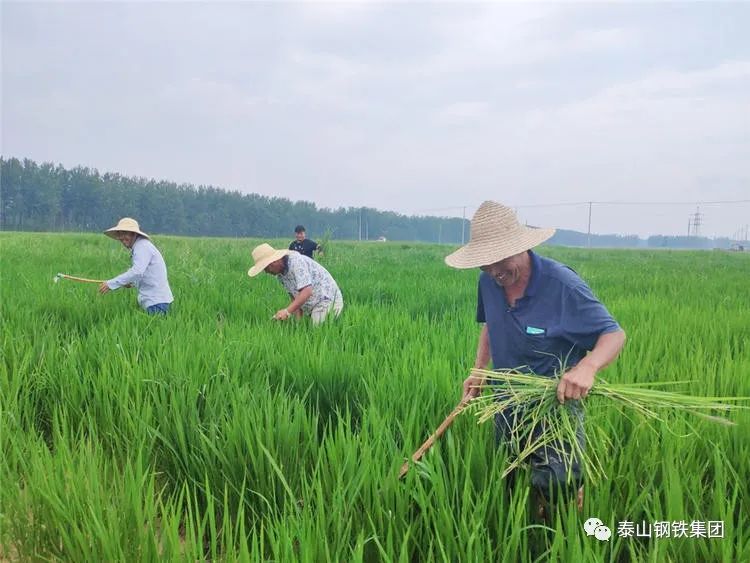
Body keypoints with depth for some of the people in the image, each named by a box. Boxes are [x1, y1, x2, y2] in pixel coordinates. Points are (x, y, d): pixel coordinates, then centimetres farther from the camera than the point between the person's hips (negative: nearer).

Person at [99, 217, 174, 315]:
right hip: (156, 299, 10)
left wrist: (111, 284, -26)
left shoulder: (142, 246, -14)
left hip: (157, 301, -10)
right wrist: (132, 283, 10)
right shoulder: (139, 246, 19)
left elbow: (137, 272, -28)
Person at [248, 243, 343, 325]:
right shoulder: (280, 273, 6)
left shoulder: (296, 262, -22)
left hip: (328, 300, -9)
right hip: (315, 306, 9)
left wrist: (288, 311, -37)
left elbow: (307, 291, -32)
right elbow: (294, 296, 9)